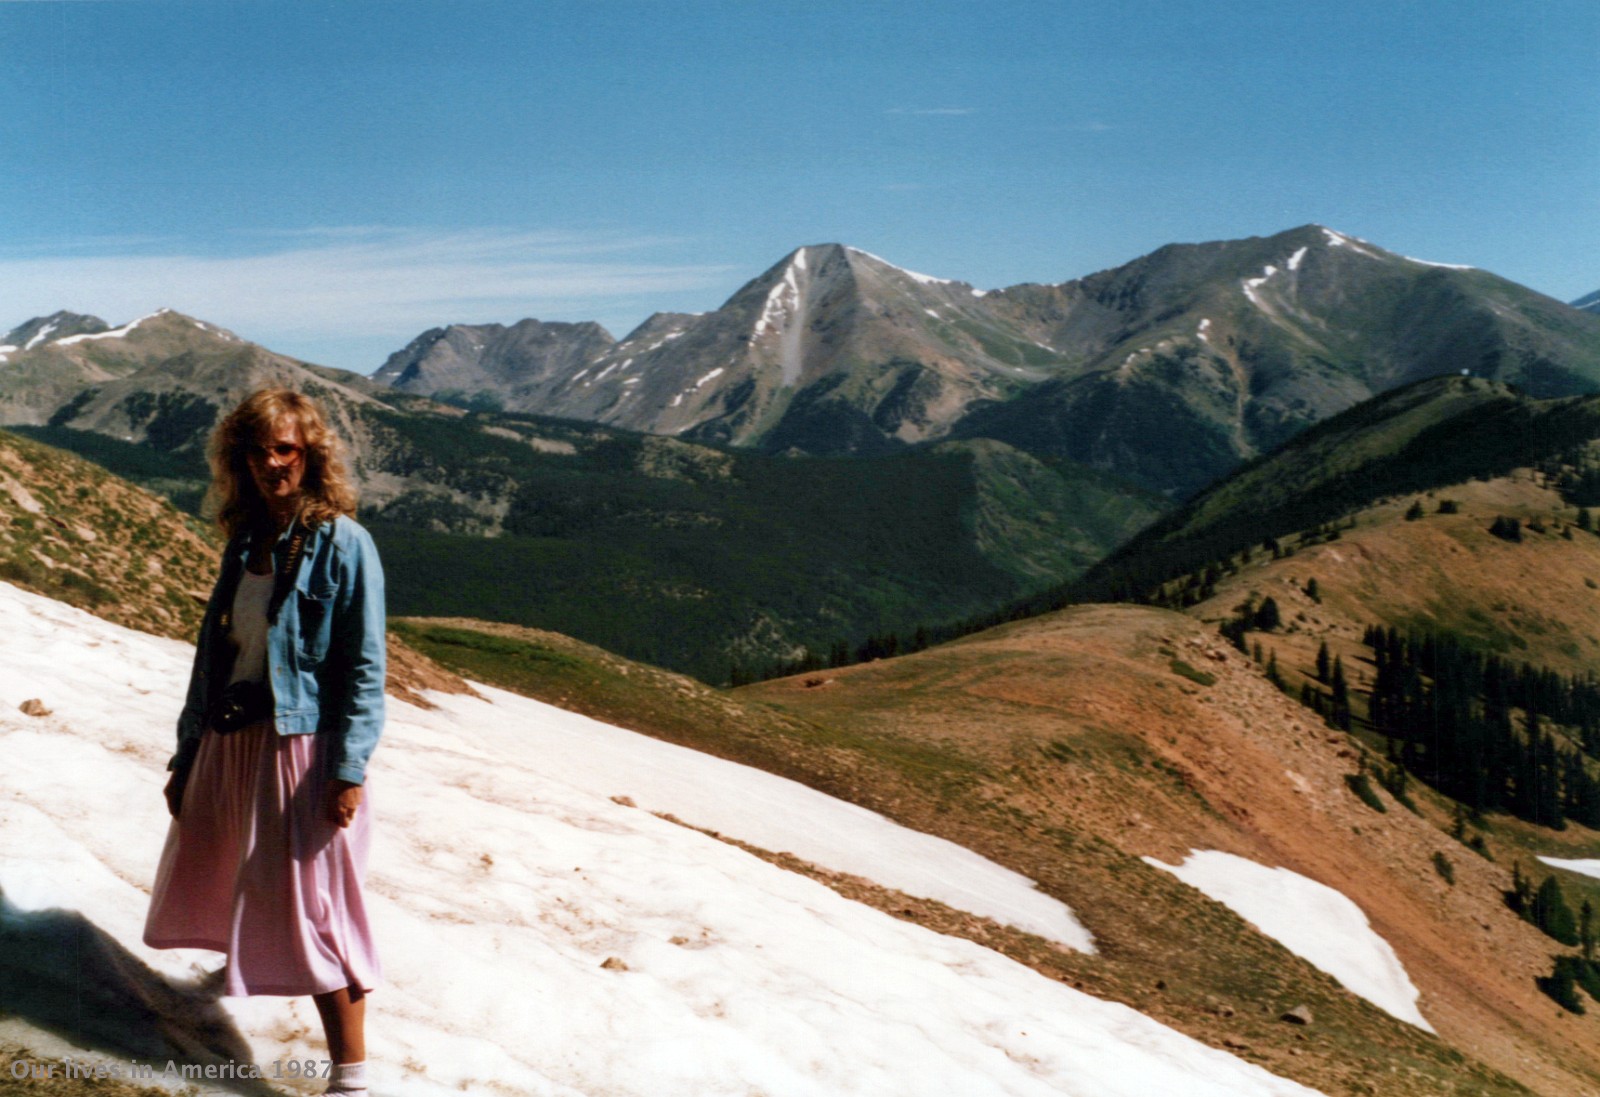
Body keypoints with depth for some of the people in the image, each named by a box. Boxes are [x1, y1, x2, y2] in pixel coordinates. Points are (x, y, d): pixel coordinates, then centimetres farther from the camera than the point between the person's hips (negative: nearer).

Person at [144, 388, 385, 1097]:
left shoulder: (342, 543, -10)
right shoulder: (244, 540, 9)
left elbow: (365, 667, -12)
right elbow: (213, 647, 13)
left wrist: (348, 770, -18)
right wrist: (187, 756, 12)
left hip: (303, 746, -7)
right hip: (229, 740, 7)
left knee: (313, 905, -6)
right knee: (219, 878, 19)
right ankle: (247, 967, 49)